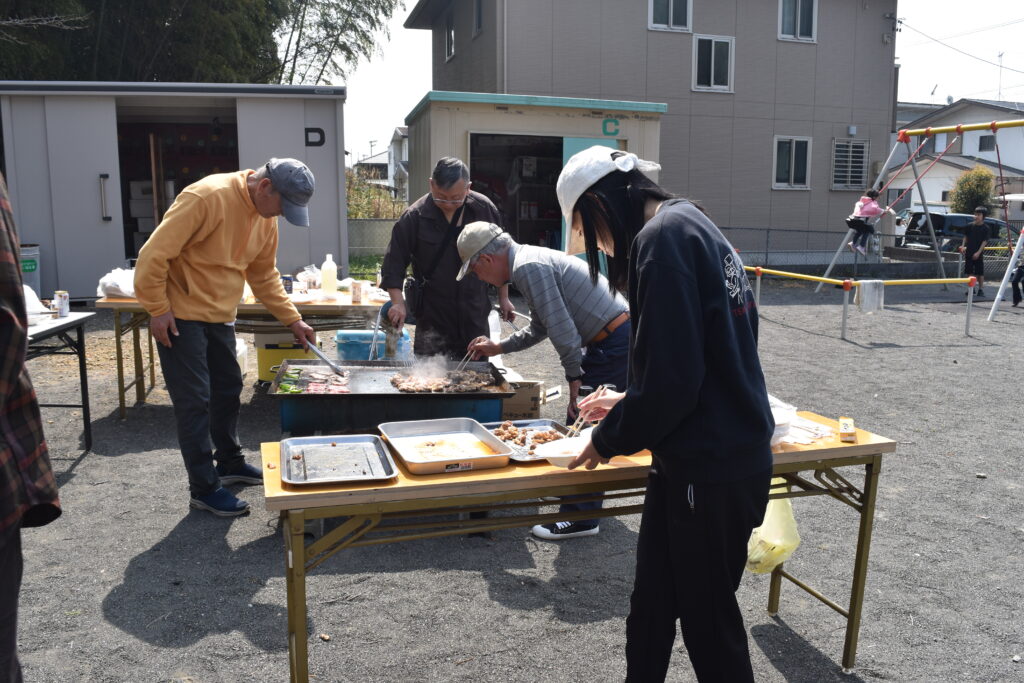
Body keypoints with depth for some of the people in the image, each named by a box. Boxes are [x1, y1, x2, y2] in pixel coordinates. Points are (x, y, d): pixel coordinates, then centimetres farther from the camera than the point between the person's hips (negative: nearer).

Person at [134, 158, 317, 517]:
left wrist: (292, 319, 4)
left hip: (220, 316, 8)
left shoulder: (266, 217, 2)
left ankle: (229, 463, 35)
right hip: (181, 316, -8)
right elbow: (155, 253, -23)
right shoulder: (207, 197, -24)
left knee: (228, 391, 16)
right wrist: (157, 309, -19)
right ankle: (204, 489, 7)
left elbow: (264, 275, 12)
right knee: (195, 402, -4)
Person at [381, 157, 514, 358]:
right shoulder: (414, 217, -9)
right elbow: (394, 262, -4)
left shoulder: (484, 209, -2)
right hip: (433, 317, -2)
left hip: (476, 318, 2)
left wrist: (503, 298, 11)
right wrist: (398, 302, -16)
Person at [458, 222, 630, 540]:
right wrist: (498, 347, 31)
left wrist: (575, 376, -14)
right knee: (588, 423, 19)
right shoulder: (534, 259, 18)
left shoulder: (528, 267, -16)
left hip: (614, 344, -10)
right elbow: (540, 328, 29)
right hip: (622, 335, 10)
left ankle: (580, 517, 6)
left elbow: (561, 326, -21)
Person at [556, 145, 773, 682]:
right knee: (651, 607, 20)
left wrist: (608, 440, -8)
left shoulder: (662, 239, -18)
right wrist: (629, 401, 21)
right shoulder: (692, 225, 13)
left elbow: (673, 375, -23)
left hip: (712, 470, -10)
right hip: (732, 452, 10)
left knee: (708, 618, 9)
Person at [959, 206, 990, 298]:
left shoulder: (985, 228, -5)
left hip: (978, 254, -3)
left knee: (980, 273, -1)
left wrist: (978, 252, -15)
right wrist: (963, 246, -1)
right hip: (968, 252, 3)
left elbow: (985, 241, -7)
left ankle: (981, 289, 7)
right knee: (969, 271, 7)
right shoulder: (969, 226, 4)